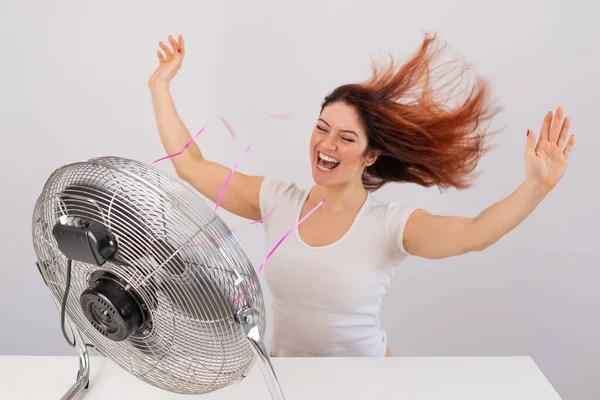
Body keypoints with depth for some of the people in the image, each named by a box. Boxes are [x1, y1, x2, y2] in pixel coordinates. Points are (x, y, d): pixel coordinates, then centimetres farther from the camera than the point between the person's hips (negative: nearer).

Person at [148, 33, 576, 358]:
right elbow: (191, 165, -6)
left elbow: (471, 234, -34)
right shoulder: (277, 201, -7)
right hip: (284, 375, 3)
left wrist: (536, 186, -49)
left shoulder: (390, 224, -17)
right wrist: (160, 85, -4)